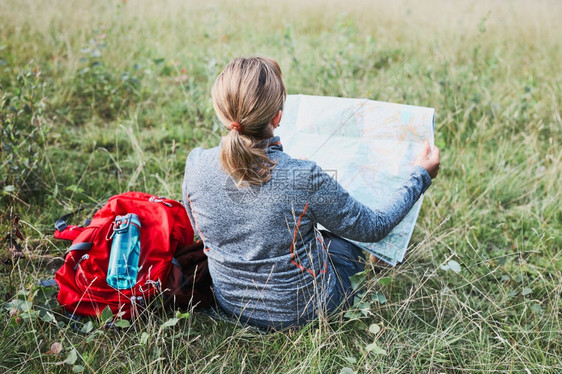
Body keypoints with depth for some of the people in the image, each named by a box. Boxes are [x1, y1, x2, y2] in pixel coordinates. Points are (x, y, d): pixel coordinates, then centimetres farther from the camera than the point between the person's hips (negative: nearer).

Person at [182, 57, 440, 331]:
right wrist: (421, 175, 0)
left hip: (230, 304, 4)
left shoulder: (196, 165, -19)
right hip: (299, 312, -4)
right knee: (354, 245, 24)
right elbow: (374, 228, -14)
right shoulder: (304, 178, -31)